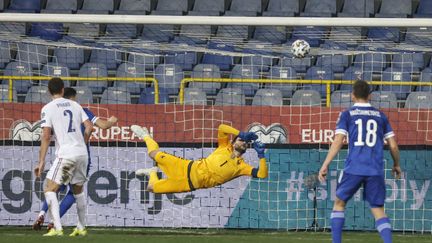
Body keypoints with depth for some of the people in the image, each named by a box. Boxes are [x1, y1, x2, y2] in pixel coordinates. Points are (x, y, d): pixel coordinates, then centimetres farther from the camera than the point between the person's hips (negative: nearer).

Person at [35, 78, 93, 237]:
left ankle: (57, 228, -19)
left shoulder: (48, 108, -2)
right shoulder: (74, 105, 13)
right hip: (82, 154, 6)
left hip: (65, 154, -6)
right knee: (78, 190, 22)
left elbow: (46, 136, -9)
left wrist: (41, 162, -8)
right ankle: (81, 227, 28)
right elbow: (89, 127, 9)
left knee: (49, 189, -5)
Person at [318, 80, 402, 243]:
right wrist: (396, 165, 28)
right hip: (376, 170, 2)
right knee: (378, 210, 4)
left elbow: (338, 142, -5)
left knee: (339, 203, 15)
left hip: (353, 168, -2)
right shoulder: (380, 116, 13)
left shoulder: (347, 115, 5)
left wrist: (325, 165, -5)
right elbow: (393, 146, 12)